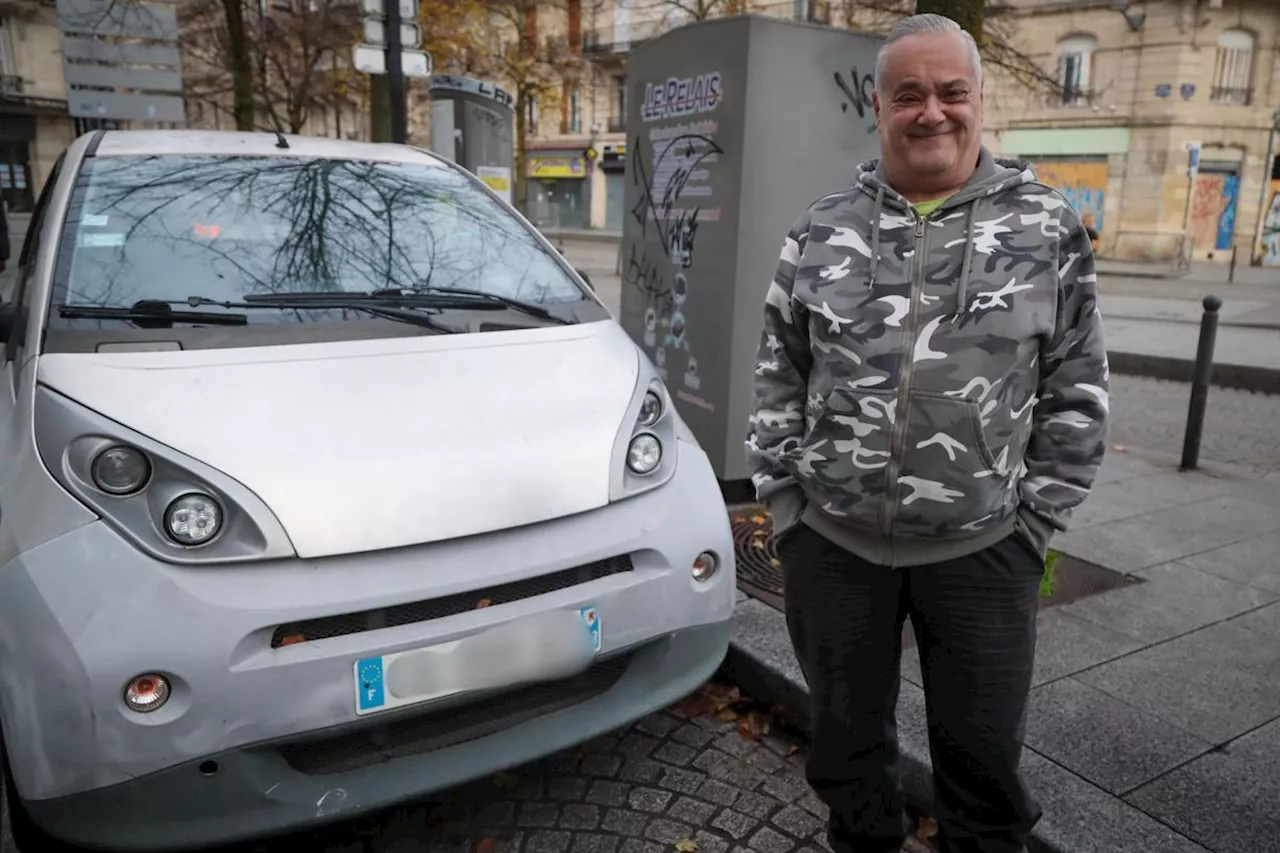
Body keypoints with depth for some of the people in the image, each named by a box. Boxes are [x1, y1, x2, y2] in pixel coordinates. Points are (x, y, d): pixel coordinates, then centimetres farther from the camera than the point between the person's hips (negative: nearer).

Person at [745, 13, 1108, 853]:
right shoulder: (822, 231, 3)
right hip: (831, 539, 2)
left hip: (984, 547, -1)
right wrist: (783, 494, 2)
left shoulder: (1047, 226, 0)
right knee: (847, 730, 18)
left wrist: (1037, 515, -2)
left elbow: (1077, 390, 2)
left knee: (984, 746, 13)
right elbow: (779, 377, 6)